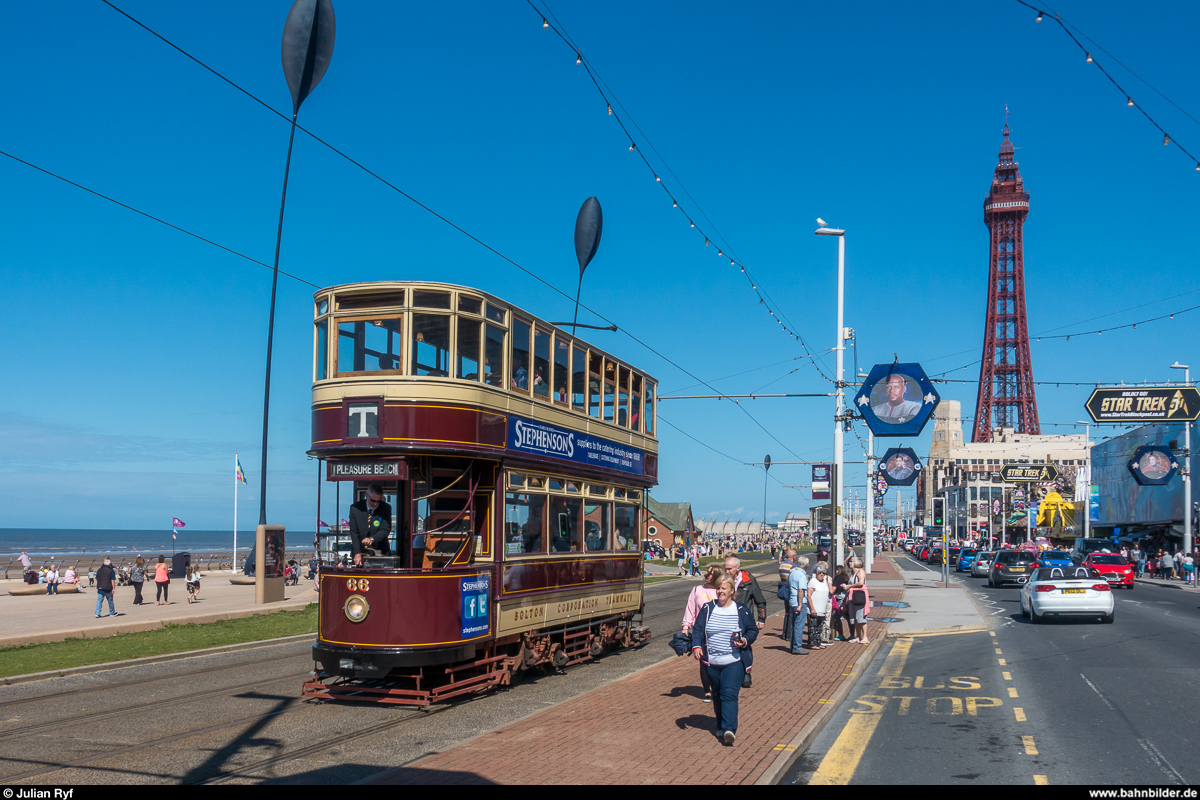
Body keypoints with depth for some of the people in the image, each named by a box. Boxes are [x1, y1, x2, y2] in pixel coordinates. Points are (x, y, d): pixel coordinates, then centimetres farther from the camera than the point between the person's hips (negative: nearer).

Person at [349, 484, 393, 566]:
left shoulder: (386, 508, -2)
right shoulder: (355, 508, -2)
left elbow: (386, 530, -8)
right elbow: (354, 533, -6)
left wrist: (372, 539, -27)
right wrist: (357, 553, -16)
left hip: (379, 552, 0)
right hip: (360, 551, 1)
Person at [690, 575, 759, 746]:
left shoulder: (742, 611, 3)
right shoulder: (707, 609, 6)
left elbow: (753, 630, 10)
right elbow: (697, 630, 4)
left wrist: (746, 641, -11)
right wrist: (696, 646, -13)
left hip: (734, 662, -3)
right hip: (712, 662, 3)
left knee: (729, 694, -16)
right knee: (717, 695, 13)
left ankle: (729, 729, -21)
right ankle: (721, 725, 29)